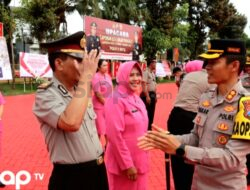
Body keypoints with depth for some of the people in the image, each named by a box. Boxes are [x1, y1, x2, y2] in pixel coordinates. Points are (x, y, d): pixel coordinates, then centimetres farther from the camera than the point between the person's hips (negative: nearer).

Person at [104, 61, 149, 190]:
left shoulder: (137, 99, 7)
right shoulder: (116, 100, -18)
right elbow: (114, 135, -22)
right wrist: (127, 164, -19)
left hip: (139, 160, 8)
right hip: (123, 162, -8)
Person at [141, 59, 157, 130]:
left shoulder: (153, 73, 13)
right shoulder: (146, 72, -14)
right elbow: (144, 85, -20)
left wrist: (155, 95, 16)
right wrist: (147, 96, -24)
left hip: (152, 94, 9)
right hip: (147, 95, -9)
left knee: (151, 113, 14)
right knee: (147, 113, -4)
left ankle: (149, 128, 25)